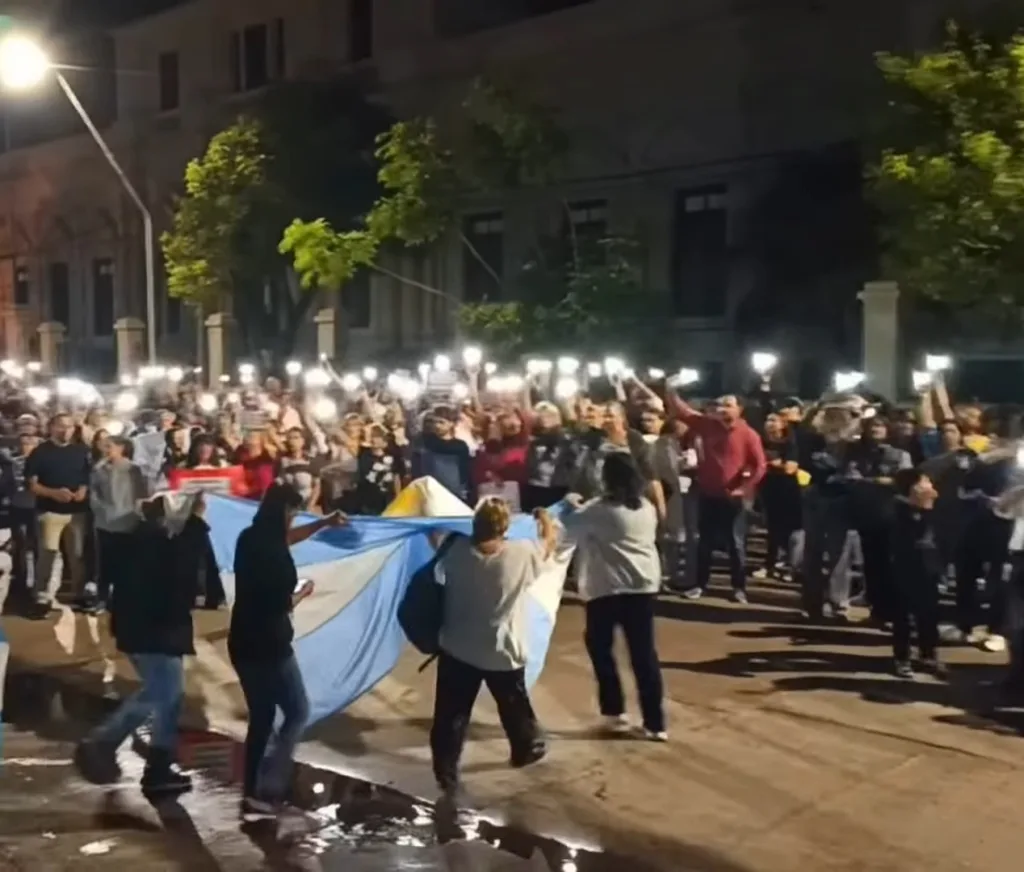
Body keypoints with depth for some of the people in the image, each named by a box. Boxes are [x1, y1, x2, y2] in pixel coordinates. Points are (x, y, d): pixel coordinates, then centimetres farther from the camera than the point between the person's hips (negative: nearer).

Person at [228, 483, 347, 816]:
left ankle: (253, 791, 20)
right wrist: (303, 593, 1)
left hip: (243, 643, 8)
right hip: (269, 645, -8)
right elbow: (282, 604, -19)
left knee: (261, 717, 16)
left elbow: (286, 538, 27)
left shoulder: (251, 538, 6)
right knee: (297, 713, 6)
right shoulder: (272, 551, -20)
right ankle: (264, 789, 2)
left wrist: (324, 523, 29)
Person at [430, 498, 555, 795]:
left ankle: (445, 776, 9)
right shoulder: (521, 554, -15)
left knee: (450, 718, 7)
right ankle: (528, 748, 46)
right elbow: (549, 545, 6)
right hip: (504, 652, 0)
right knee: (515, 706, 24)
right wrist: (545, 519, 25)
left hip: (457, 651, 0)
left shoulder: (456, 550, -12)